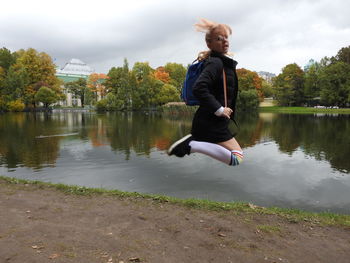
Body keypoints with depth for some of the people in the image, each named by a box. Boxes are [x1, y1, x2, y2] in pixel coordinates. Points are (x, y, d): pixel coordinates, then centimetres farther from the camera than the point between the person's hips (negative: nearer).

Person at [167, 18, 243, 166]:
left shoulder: (224, 63, 15)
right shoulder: (215, 63, -15)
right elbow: (199, 88, -29)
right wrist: (219, 109, -24)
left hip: (213, 122, 10)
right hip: (211, 123, -10)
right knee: (237, 158, -10)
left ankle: (192, 141, 15)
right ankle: (191, 145, -15)